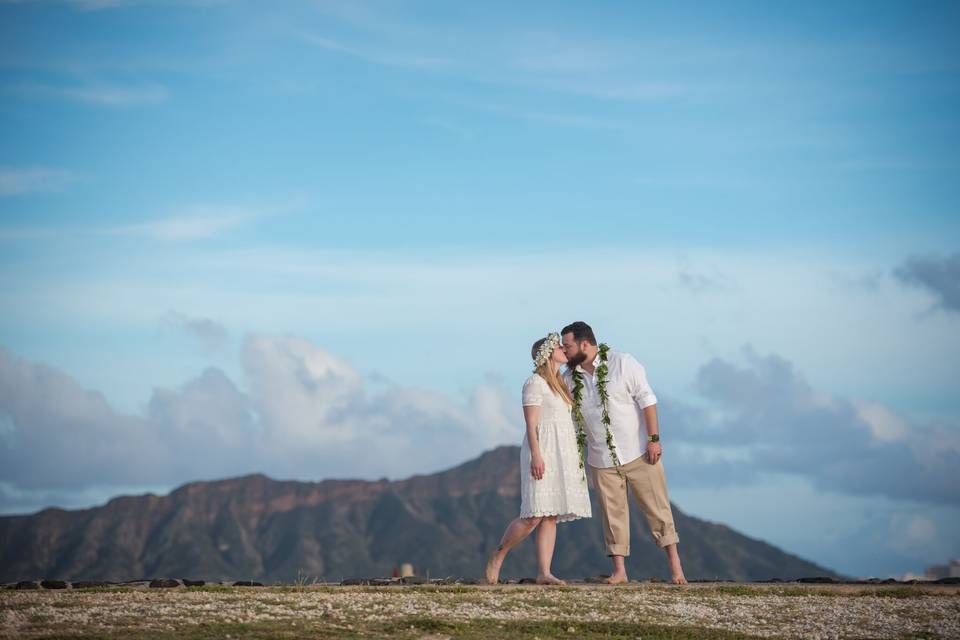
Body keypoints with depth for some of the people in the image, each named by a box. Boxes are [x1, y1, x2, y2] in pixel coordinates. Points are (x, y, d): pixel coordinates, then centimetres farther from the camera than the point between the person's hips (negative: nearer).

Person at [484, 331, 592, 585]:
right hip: (541, 453, -8)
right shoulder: (535, 382, -5)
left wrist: (576, 458, 19)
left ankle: (544, 572, -2)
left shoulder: (559, 384, 19)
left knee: (551, 517, 1)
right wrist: (536, 455, -22)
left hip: (562, 454, 8)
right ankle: (497, 556, 3)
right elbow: (531, 423, -12)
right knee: (534, 515, -13)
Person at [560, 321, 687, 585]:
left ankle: (674, 564, 5)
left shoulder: (623, 363, -9)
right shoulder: (569, 378, 3)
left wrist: (654, 439, -14)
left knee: (657, 507, -1)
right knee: (613, 514, 3)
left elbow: (647, 399, -9)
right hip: (602, 460, 4)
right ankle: (619, 570, 7)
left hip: (638, 452, -4)